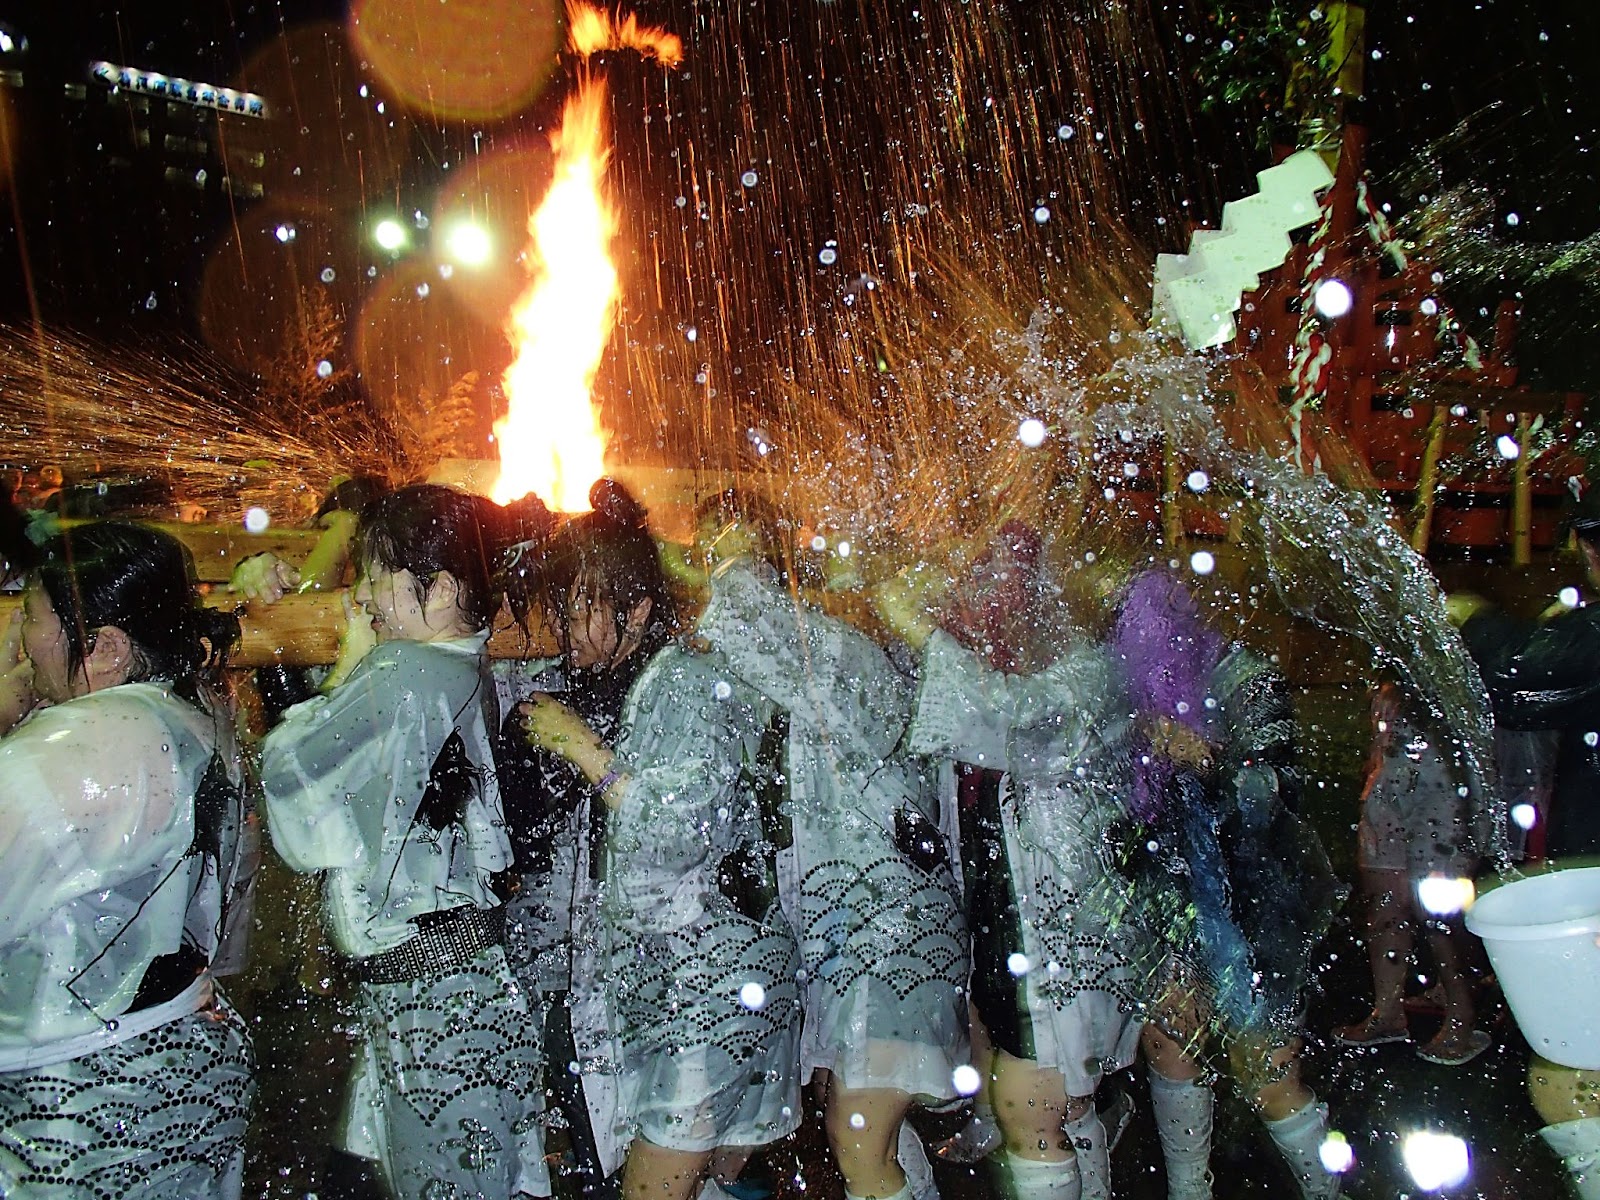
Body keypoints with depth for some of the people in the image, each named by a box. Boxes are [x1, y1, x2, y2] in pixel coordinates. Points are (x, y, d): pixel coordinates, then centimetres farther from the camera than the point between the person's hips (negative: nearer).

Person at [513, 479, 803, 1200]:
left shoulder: (691, 683, -12)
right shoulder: (602, 686, 11)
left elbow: (679, 835, -22)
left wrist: (582, 746, -16)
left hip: (714, 971, -8)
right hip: (649, 972, 8)